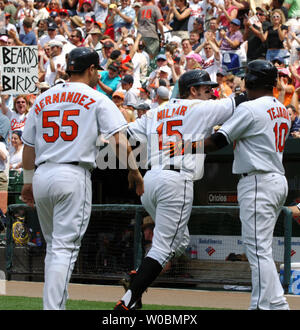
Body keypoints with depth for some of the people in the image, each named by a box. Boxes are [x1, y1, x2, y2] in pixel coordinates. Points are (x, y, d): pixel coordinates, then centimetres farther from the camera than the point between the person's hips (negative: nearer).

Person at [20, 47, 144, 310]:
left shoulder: (43, 99, 16)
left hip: (42, 176, 5)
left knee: (53, 245, 19)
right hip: (73, 175, -5)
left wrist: (28, 181, 28)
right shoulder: (97, 99, 2)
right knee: (65, 247, -8)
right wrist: (134, 170, 4)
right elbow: (119, 140, -7)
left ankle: (54, 304, 22)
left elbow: (28, 146, 19)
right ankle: (54, 308, -18)